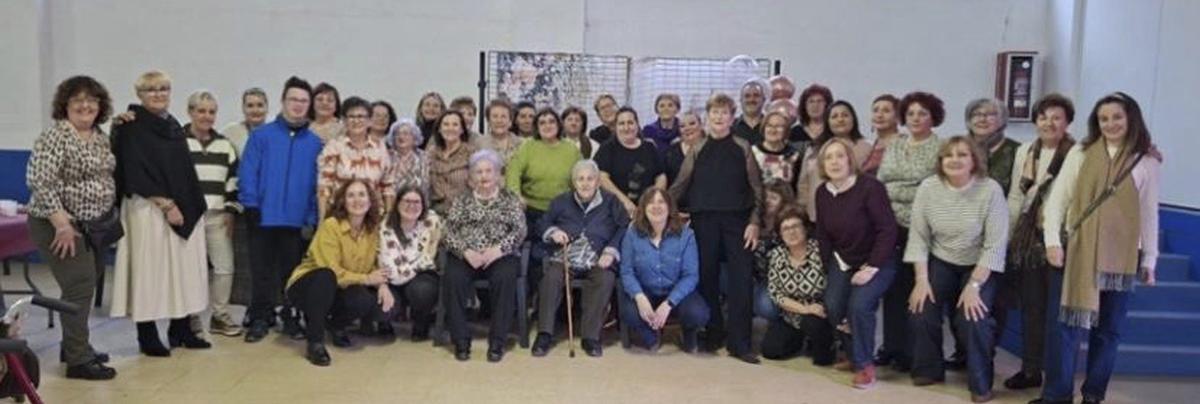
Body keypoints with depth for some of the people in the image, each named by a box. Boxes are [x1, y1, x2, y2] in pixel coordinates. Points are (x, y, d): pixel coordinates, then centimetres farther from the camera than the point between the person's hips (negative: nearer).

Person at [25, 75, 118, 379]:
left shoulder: (101, 137, 10)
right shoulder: (54, 136, -13)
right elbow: (40, 182, -19)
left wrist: (111, 217, 12)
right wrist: (62, 223, -21)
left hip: (95, 226, 8)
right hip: (62, 226, -8)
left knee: (85, 286, 13)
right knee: (79, 287, -9)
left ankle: (74, 347, 26)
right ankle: (78, 360, -3)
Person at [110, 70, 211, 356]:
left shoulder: (174, 126, 15)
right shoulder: (132, 128, -5)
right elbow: (136, 172, -13)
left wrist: (193, 206, 10)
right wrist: (165, 204, -17)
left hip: (184, 208, 7)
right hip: (148, 210, -7)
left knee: (183, 268, 8)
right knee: (151, 269, -3)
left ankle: (181, 329, 16)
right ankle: (147, 336, 5)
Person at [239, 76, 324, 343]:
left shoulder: (314, 143, 3)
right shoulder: (262, 135, -1)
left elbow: (318, 182, 3)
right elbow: (247, 173, -4)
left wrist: (313, 216, -2)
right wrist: (251, 207, -10)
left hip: (297, 220, 1)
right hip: (264, 218, -1)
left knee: (292, 271, 12)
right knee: (262, 271, 8)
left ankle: (291, 318, 24)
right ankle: (259, 319, 19)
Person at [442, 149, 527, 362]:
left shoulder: (510, 199, 12)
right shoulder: (461, 200, 15)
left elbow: (520, 230, 0)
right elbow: (449, 231, 4)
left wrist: (498, 249, -16)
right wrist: (466, 252, -14)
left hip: (501, 256, -1)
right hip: (465, 256, 1)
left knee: (504, 278, -33)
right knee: (453, 278, -30)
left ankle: (497, 342, -24)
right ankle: (461, 341, -19)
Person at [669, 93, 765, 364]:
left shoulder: (743, 149, 6)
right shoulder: (697, 150, 10)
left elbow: (757, 189, 3)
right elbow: (680, 186, 8)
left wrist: (755, 222, -7)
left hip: (737, 220, -1)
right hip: (704, 220, 2)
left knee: (742, 279, -7)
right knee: (706, 276, 5)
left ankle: (739, 343, -1)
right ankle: (714, 332, 20)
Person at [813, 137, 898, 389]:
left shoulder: (870, 187, -21)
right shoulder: (822, 192, -2)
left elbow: (888, 230, -21)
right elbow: (823, 234, 6)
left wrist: (872, 267, -22)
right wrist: (829, 268, 4)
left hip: (876, 262, -5)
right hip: (842, 260, 6)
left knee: (859, 305, -24)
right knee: (833, 307, -10)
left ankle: (865, 364, -2)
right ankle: (854, 356, 17)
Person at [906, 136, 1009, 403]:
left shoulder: (991, 189, -19)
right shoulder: (928, 187, -11)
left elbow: (995, 245, -19)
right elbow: (918, 236, -7)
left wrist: (974, 286, -23)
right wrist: (922, 279, -13)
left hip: (980, 266, -3)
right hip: (940, 263, 3)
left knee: (973, 319, -21)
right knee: (920, 310, -14)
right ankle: (928, 370, 14)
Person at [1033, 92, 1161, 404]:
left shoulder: (1147, 162, 3)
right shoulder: (1080, 153, 2)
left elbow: (1149, 213, 7)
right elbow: (1057, 198, 0)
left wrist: (1149, 259, 8)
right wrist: (1052, 240, -11)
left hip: (1120, 258, 1)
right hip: (1075, 251, -1)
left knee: (1108, 329, 9)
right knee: (1065, 323, -1)